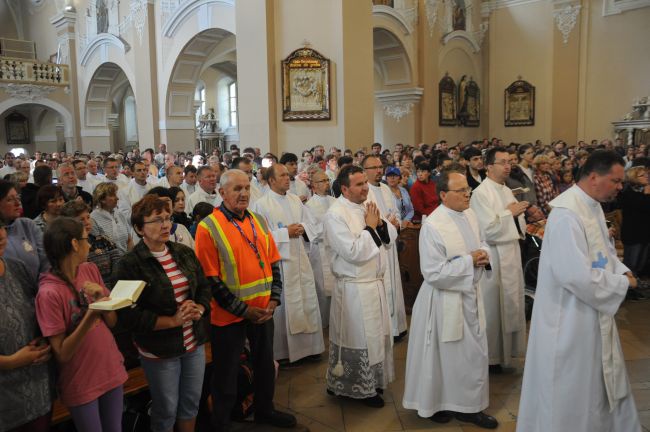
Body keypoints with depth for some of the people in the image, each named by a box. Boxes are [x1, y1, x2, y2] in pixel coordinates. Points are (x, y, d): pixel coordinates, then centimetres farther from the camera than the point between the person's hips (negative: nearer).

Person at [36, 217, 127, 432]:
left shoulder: (91, 270, -3)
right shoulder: (49, 293, -20)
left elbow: (112, 321, 1)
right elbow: (62, 354, -19)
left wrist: (101, 298, -18)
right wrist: (90, 317, -31)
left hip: (112, 371, 5)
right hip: (81, 384, -5)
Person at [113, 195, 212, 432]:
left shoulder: (184, 253, 3)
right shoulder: (130, 264, -14)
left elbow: (205, 286, 10)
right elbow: (129, 315, -18)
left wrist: (199, 310, -10)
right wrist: (173, 321, -22)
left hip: (195, 342, 5)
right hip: (159, 349, -5)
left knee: (191, 403, 18)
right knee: (166, 410, 12)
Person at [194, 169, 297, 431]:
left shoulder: (259, 221, 5)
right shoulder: (208, 227, -13)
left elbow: (274, 263, 7)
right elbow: (210, 279, -16)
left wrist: (274, 300, -4)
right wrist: (242, 309, -16)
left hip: (263, 310, 6)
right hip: (230, 314, -5)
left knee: (265, 363, 21)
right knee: (227, 372, 10)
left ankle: (265, 409, 43)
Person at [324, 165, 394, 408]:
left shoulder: (367, 207, 7)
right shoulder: (335, 215, -17)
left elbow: (391, 237, 10)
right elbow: (353, 252, -25)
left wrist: (380, 224, -9)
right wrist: (370, 227, -15)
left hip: (375, 283, 8)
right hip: (354, 288, -8)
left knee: (377, 335, 19)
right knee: (359, 338, 4)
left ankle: (371, 380, 37)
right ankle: (357, 387, 23)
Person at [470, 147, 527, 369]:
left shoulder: (507, 191, 11)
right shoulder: (481, 193, -15)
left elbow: (517, 223, 17)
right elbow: (488, 229, -22)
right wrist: (509, 213, -12)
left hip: (512, 254, 8)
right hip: (493, 257, -8)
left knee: (511, 304, 16)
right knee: (493, 307, 3)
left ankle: (508, 349, 32)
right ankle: (491, 355, 19)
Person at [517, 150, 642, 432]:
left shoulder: (593, 206, 5)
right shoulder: (567, 214, -27)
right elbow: (577, 275, -32)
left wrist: (621, 270, -2)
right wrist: (622, 282, -17)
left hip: (592, 312, 10)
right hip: (570, 317, -10)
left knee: (603, 379, 25)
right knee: (569, 386, 9)